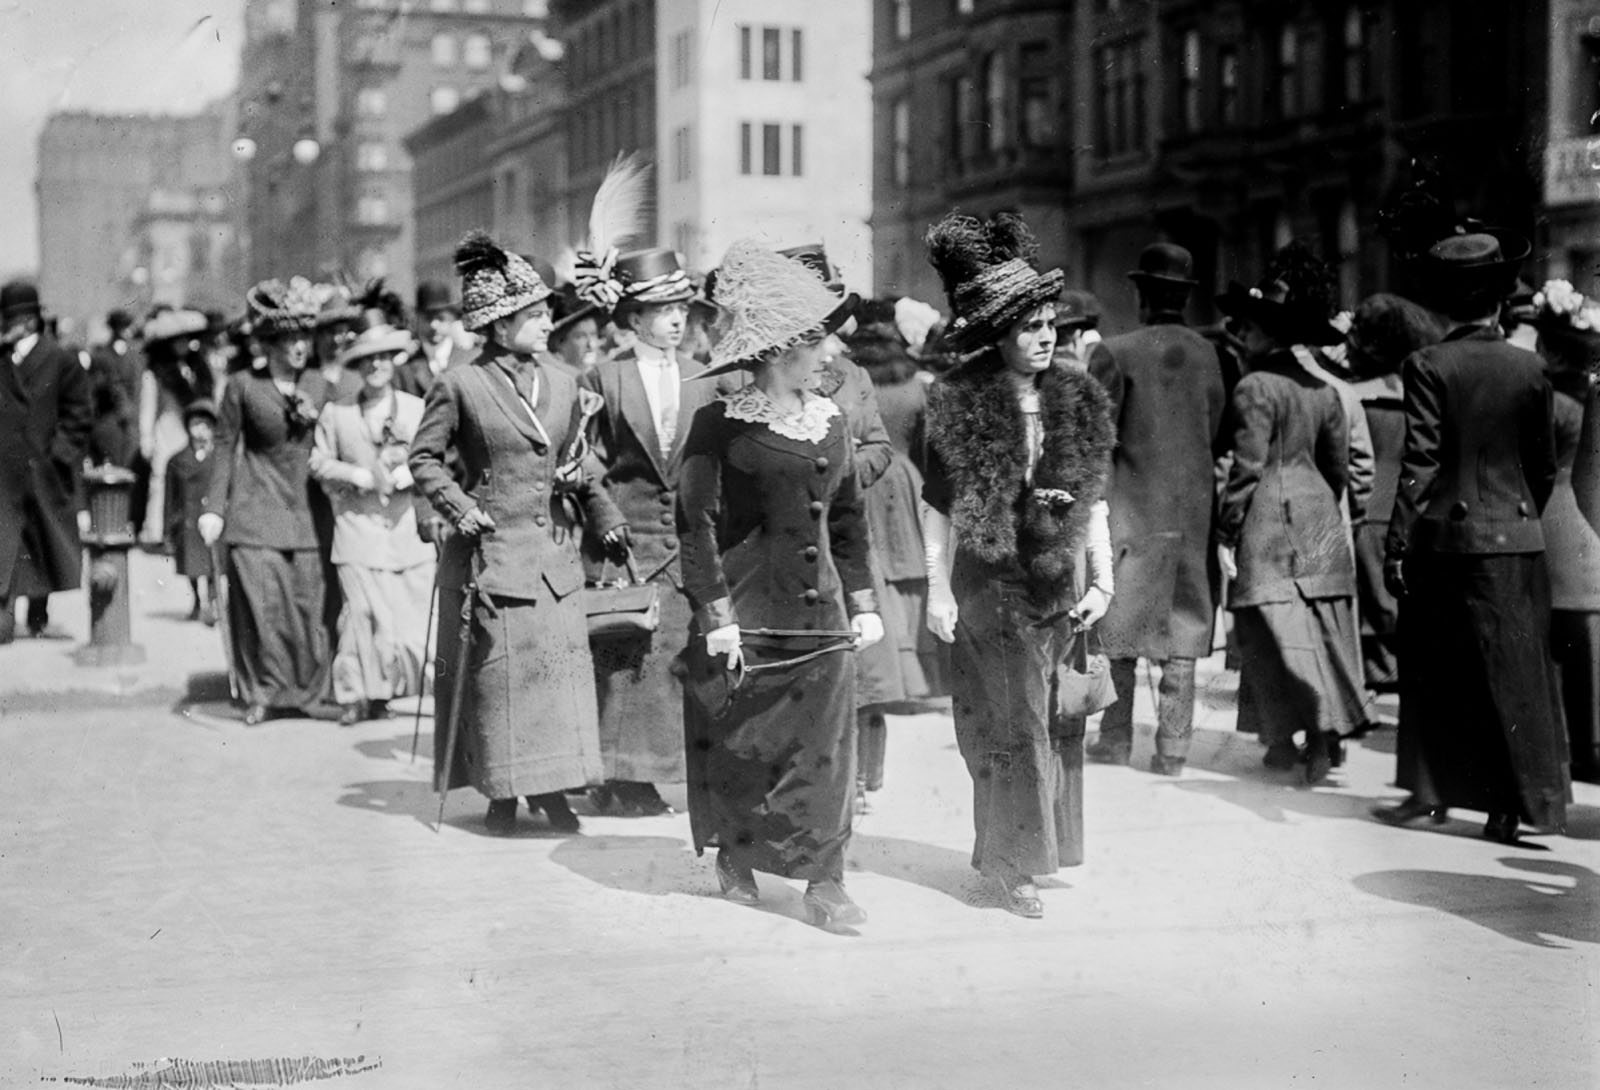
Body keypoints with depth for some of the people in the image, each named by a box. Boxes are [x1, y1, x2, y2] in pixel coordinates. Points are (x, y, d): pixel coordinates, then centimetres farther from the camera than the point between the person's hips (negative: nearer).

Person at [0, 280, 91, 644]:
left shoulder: (61, 362, -1)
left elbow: (79, 415, -1)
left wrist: (60, 454, -8)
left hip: (44, 471, -1)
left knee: (45, 542, 12)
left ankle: (39, 612, 28)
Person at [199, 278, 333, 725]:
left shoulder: (317, 385, 9)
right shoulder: (243, 386, -1)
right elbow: (225, 447, 1)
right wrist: (214, 508, -4)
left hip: (303, 509, 3)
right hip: (255, 511, -3)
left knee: (308, 599, 0)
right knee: (261, 600, -6)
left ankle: (310, 689, 14)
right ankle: (261, 692, 7)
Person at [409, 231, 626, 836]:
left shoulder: (564, 387, 9)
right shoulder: (459, 385, -5)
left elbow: (581, 465, 18)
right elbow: (424, 458, 1)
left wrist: (606, 518, 9)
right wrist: (457, 505, -12)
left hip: (555, 554, 5)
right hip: (491, 550, -4)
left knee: (560, 666, 2)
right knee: (497, 670, 0)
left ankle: (551, 789, 11)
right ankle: (502, 793, 12)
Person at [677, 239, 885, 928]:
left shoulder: (831, 420, 9)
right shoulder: (720, 425, -9)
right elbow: (696, 522, -10)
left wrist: (862, 603, 11)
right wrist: (717, 614, -14)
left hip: (820, 608, 4)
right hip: (747, 607, -4)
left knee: (824, 743, 0)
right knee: (738, 743, 8)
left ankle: (824, 882, 5)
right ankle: (735, 856, 28)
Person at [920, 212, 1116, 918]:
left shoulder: (1077, 401, 5)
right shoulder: (961, 404, -7)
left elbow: (1094, 499, 8)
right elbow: (938, 506, -5)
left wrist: (1101, 580, 2)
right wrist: (939, 590, -9)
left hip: (1060, 579, 4)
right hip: (989, 582, -4)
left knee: (1056, 721, 9)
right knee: (1009, 724, 0)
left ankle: (1032, 848, 23)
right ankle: (1009, 861, 9)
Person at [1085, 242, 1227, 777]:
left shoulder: (1115, 353, -9)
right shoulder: (1208, 355, 3)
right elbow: (1217, 436, 5)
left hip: (1133, 506, -3)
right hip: (1194, 507, 3)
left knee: (1118, 629, 8)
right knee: (1183, 631, 7)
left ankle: (1116, 739, 13)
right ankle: (1172, 748, 7)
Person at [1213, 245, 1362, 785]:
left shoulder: (1255, 388, -11)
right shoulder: (1325, 392, 10)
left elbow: (1247, 467, -14)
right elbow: (1338, 467, 14)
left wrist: (1226, 532, -9)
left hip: (1270, 520, -7)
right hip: (1319, 519, 7)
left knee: (1283, 633, -6)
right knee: (1322, 628, 10)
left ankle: (1301, 735, -11)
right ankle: (1328, 728, 13)